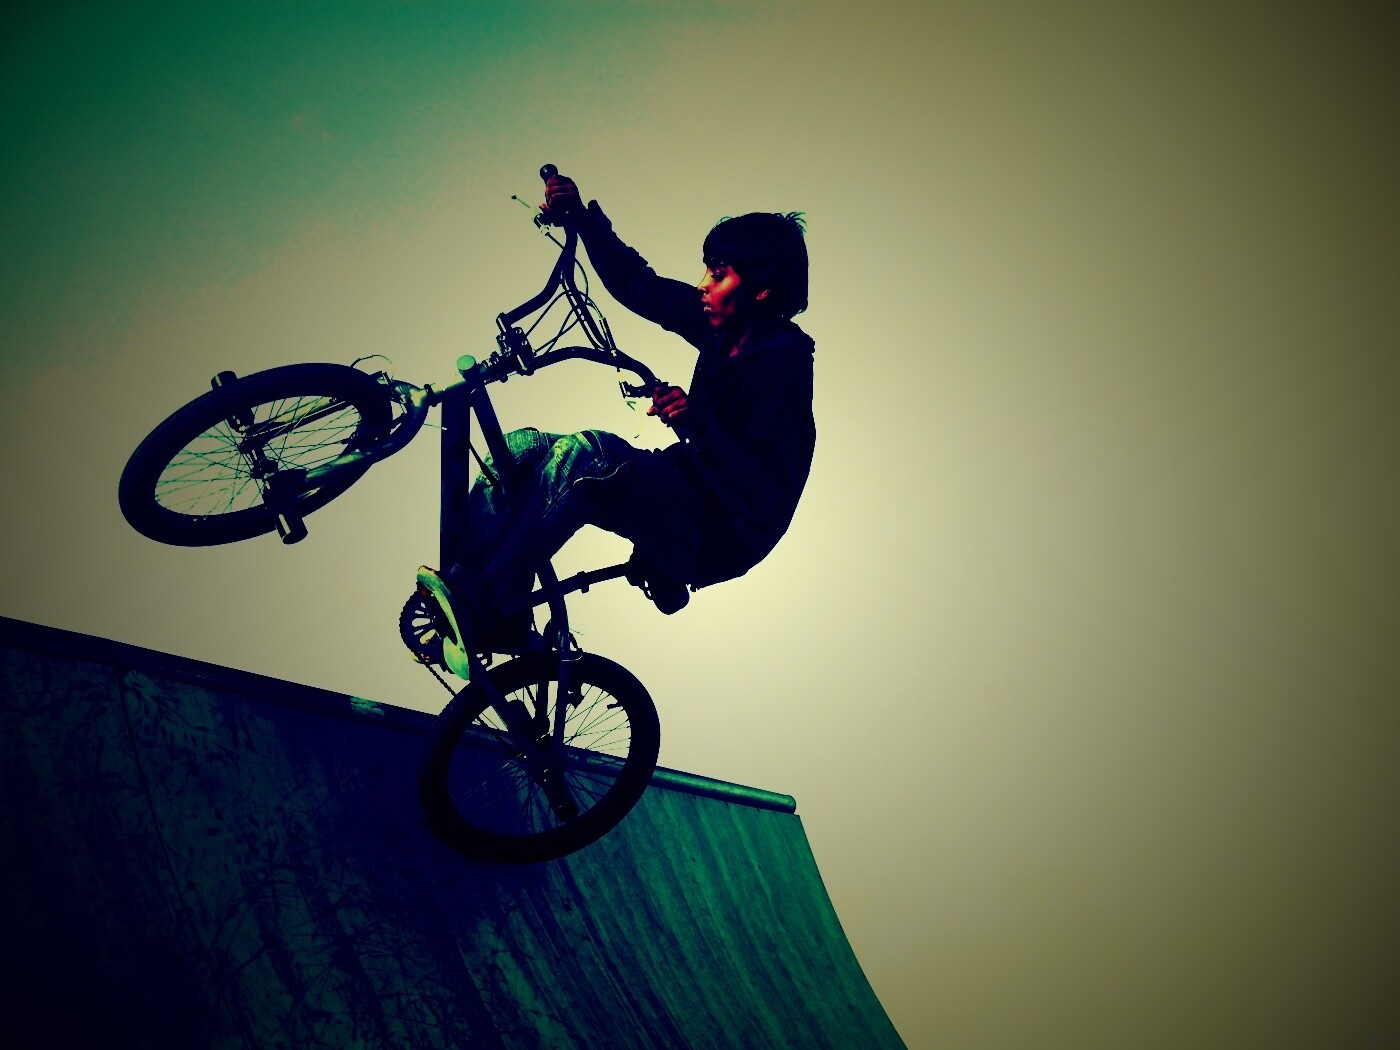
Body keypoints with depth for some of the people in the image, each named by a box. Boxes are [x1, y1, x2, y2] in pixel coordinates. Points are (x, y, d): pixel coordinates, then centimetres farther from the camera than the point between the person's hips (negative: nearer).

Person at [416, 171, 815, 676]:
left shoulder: (782, 367, -18)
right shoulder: (724, 327, 5)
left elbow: (762, 497, -26)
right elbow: (638, 285, 12)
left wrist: (695, 423, -39)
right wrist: (581, 215, 1)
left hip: (716, 536, -9)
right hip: (682, 501, 9)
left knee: (587, 453, -32)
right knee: (523, 446, -3)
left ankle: (481, 609, -29)